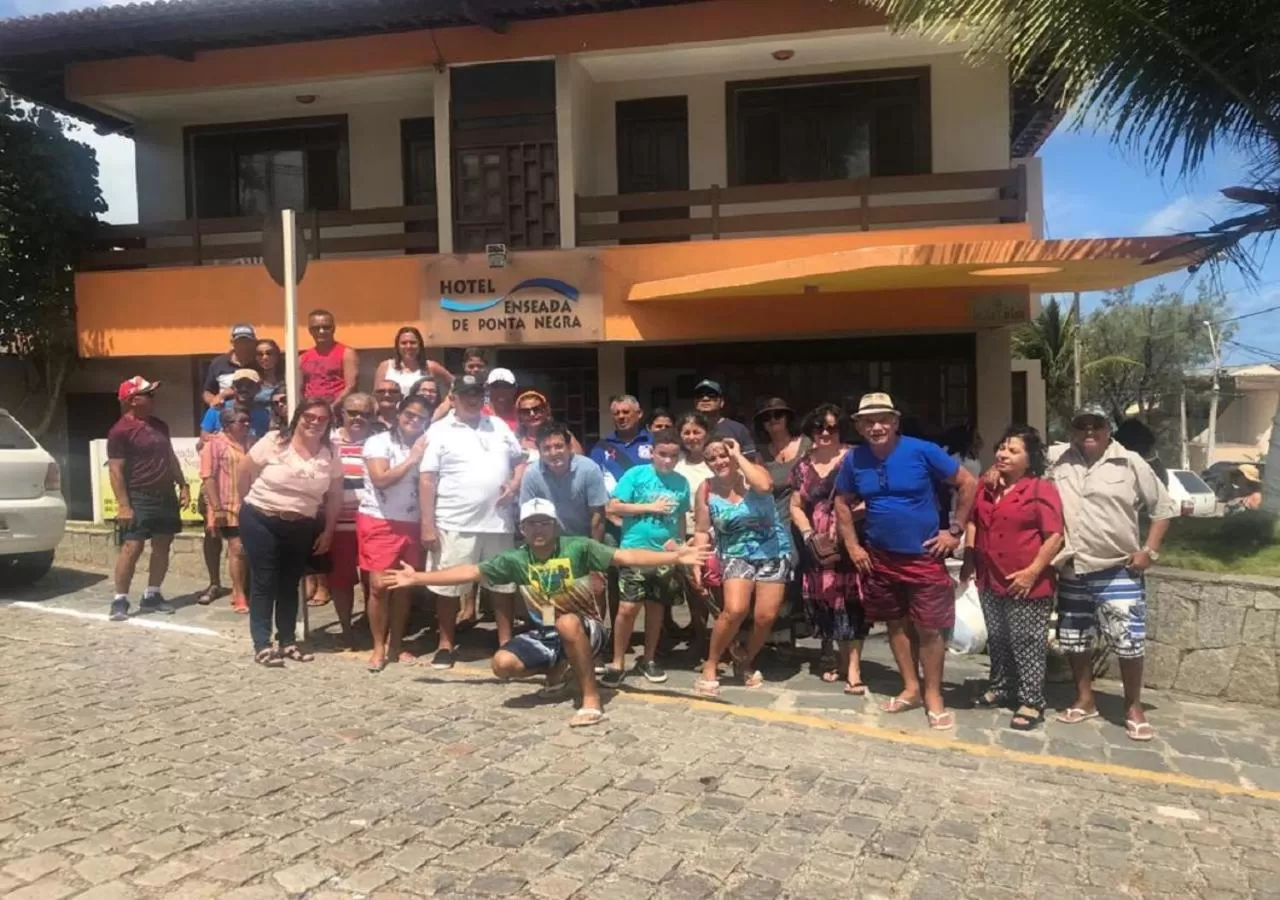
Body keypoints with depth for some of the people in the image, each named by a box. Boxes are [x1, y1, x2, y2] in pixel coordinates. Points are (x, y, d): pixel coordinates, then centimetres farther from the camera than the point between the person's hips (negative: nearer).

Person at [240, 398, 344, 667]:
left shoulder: (330, 454, -2)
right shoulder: (273, 442, -11)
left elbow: (335, 496, 4)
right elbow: (246, 475, -4)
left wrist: (328, 531, 2)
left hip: (302, 526, 4)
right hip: (260, 520, -4)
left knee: (290, 583, 12)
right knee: (264, 582, -1)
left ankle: (287, 641, 23)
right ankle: (261, 644, 6)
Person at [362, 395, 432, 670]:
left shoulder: (424, 447, 11)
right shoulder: (378, 442, -4)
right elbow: (381, 479, -16)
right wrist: (411, 460, -13)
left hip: (411, 524, 5)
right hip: (379, 522, -5)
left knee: (404, 586, 8)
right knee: (379, 586, -7)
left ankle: (396, 646, 19)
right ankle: (378, 648, 6)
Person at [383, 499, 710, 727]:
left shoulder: (578, 548, -12)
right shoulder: (516, 560, -1)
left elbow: (625, 556, -20)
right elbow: (470, 571, 4)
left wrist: (673, 557, -31)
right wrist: (418, 578, 3)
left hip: (585, 629, -4)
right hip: (545, 634, 4)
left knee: (566, 622, -39)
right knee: (503, 663, -20)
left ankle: (592, 700, -24)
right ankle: (556, 669, 13)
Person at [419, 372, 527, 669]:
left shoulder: (499, 426, 12)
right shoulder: (439, 431, -2)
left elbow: (520, 460, 18)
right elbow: (427, 480, -6)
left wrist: (515, 484, -4)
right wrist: (428, 524, -12)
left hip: (499, 521, 4)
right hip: (455, 524, -4)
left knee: (503, 584, 11)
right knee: (449, 586, 4)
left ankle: (506, 642, 23)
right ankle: (445, 645, 17)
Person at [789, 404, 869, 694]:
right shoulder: (804, 465, 11)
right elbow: (795, 506, 12)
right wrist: (808, 534, -2)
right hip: (817, 546, 4)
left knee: (849, 601, -7)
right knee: (826, 602, 8)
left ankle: (853, 669, -4)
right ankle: (842, 659, 25)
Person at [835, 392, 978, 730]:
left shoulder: (922, 451, -13)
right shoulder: (854, 460, -2)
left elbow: (969, 484, -7)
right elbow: (843, 503, 13)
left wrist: (955, 531, -8)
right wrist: (852, 546, 5)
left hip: (924, 556, -4)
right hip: (880, 557, 4)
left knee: (929, 628, 0)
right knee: (896, 624, 13)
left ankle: (933, 695, 15)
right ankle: (911, 688, 28)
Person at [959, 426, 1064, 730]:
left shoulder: (1042, 489, -11)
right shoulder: (986, 487, 9)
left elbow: (1055, 536, -14)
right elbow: (972, 521, 20)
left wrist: (1032, 572, -18)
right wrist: (969, 559, 10)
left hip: (1027, 584, -6)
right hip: (990, 581, 6)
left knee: (1026, 643, 0)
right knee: (997, 640, 17)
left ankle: (1031, 702, 9)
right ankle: (1000, 687, 33)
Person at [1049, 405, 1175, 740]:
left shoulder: (1130, 464, -2)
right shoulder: (1060, 465, 4)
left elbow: (1163, 507, 2)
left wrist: (1149, 550, -5)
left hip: (1119, 571, -3)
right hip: (1073, 573, 3)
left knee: (1129, 642, -2)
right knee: (1075, 642, 12)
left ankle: (1133, 709, 15)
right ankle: (1085, 701, 29)